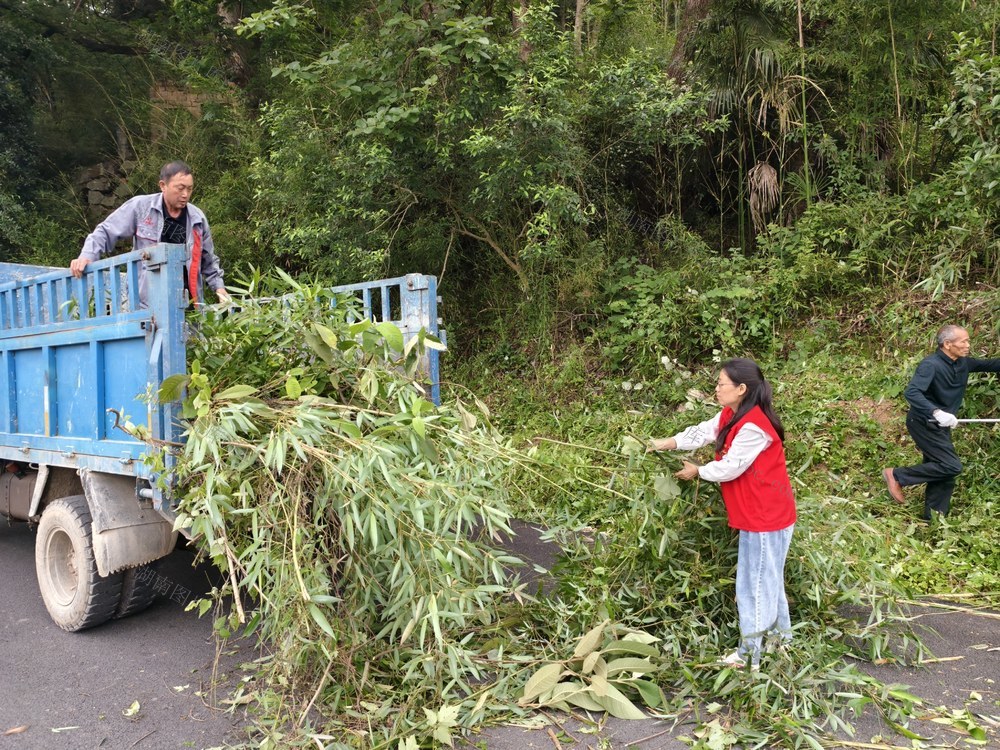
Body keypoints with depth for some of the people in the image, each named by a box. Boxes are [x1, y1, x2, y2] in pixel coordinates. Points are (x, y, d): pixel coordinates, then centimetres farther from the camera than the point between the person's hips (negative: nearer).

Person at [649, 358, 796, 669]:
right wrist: (665, 443, -3)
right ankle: (780, 632, 37)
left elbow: (728, 468, -22)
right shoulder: (732, 416, 4)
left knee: (758, 580, 0)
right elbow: (702, 432, 6)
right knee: (767, 576, 21)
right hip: (755, 513, 10)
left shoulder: (753, 427, -27)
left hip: (766, 515, -10)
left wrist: (697, 471, -6)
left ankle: (752, 651, 11)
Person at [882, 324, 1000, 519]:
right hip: (924, 423, -8)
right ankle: (897, 475, -3)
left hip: (940, 425, 9)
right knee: (952, 466, -14)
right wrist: (936, 412, -46)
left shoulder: (963, 363, 3)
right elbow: (911, 392, -34)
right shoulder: (931, 365, -23)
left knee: (943, 474, 9)